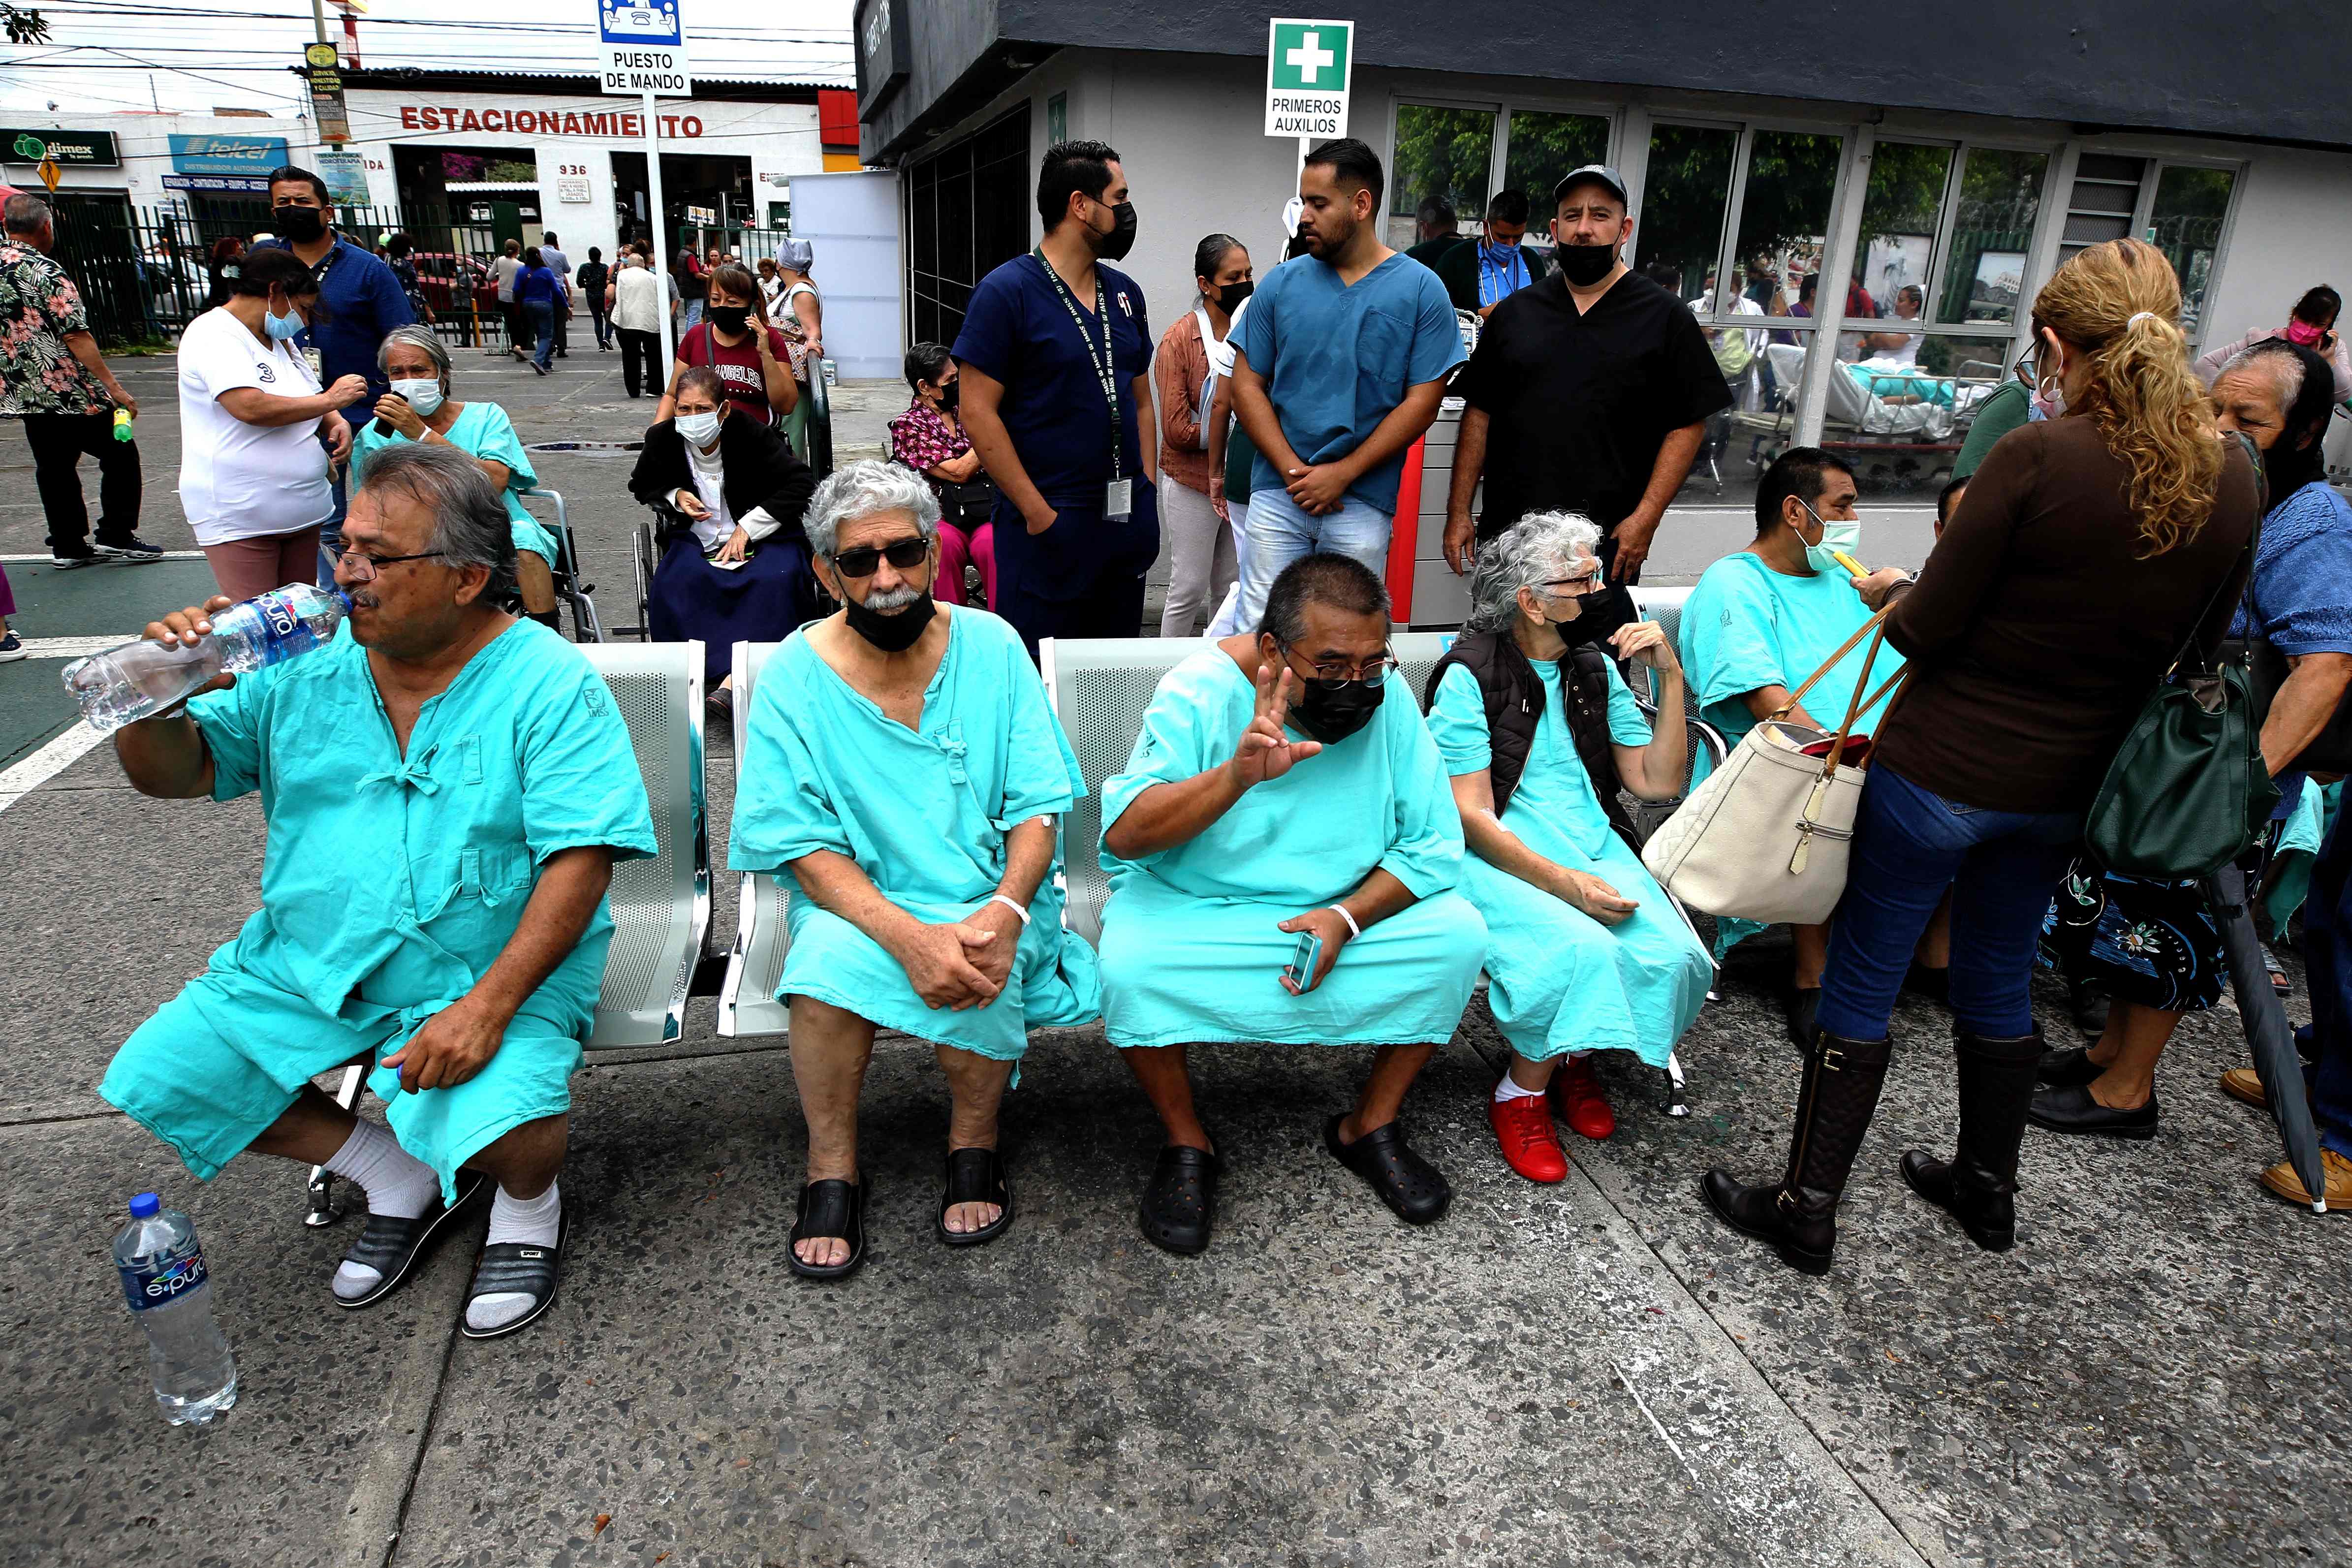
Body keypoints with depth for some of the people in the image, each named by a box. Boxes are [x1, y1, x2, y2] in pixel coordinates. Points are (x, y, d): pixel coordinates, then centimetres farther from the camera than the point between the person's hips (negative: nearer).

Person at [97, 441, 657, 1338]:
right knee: (149, 1084, -2)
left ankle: (528, 1203, 11)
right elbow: (173, 775, 12)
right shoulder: (306, 666, 4)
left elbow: (580, 860, -19)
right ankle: (400, 1178, 15)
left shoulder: (550, 684, -12)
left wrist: (489, 1004, -29)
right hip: (307, 962, 6)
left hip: (492, 972, -6)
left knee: (508, 1133, -29)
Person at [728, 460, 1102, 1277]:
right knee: (828, 960, -32)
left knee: (974, 971, -31)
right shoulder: (794, 676, -5)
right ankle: (832, 1169, -7)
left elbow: (1038, 808, -3)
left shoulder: (990, 646, -1)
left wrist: (1006, 910, -23)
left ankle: (974, 1142, -1)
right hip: (857, 902, 0)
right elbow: (806, 850, -11)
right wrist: (907, 936, -28)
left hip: (989, 905, 0)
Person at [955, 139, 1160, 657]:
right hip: (1050, 526, -6)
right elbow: (978, 411, -13)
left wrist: (1148, 490, 6)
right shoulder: (1007, 291, -9)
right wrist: (1037, 511, -16)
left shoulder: (1125, 293, 12)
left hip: (1128, 519, 7)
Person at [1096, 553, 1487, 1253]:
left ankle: (1370, 1127, 3)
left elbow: (1434, 844, -8)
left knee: (1459, 934, -18)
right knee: (1128, 966, -31)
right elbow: (1124, 835, -27)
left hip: (1348, 906, 3)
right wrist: (1238, 776, -42)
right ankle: (1188, 1144, -2)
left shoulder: (1387, 699, -10)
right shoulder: (1200, 691, -19)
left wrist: (1347, 917, -24)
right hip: (1193, 905, -3)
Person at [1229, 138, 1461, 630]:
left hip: (1363, 502, -1)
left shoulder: (1421, 290, 0)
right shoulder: (1282, 284, 6)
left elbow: (1421, 403, -4)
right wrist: (1293, 470, -8)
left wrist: (1342, 473, -10)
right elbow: (1247, 385, 4)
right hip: (1277, 495, 2)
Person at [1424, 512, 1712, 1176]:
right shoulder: (1470, 677, -7)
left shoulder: (1596, 666, 11)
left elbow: (1658, 783, 9)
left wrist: (1671, 677, 0)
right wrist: (1568, 885, -21)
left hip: (1594, 847, 6)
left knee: (1671, 956, -21)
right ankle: (1520, 1097, -6)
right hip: (1501, 859, -5)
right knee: (1578, 950, -32)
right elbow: (1472, 816, -12)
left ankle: (1578, 1055, 8)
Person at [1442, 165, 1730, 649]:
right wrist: (1459, 512, 6)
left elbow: (1687, 427, -1)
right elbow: (1479, 414, 12)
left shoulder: (1664, 316, 3)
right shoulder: (1515, 313, 12)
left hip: (1607, 544, -3)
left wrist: (1645, 519, -10)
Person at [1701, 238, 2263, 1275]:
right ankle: (1987, 1190, 42)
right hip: (2064, 788, 6)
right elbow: (2199, 647, 10)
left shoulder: (2037, 458, -19)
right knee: (1999, 984, 24)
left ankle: (1807, 1210, 18)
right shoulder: (2231, 481, -1)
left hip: (1941, 769, -6)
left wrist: (1888, 592, 5)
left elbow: (1926, 630, -16)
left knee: (1860, 986, 7)